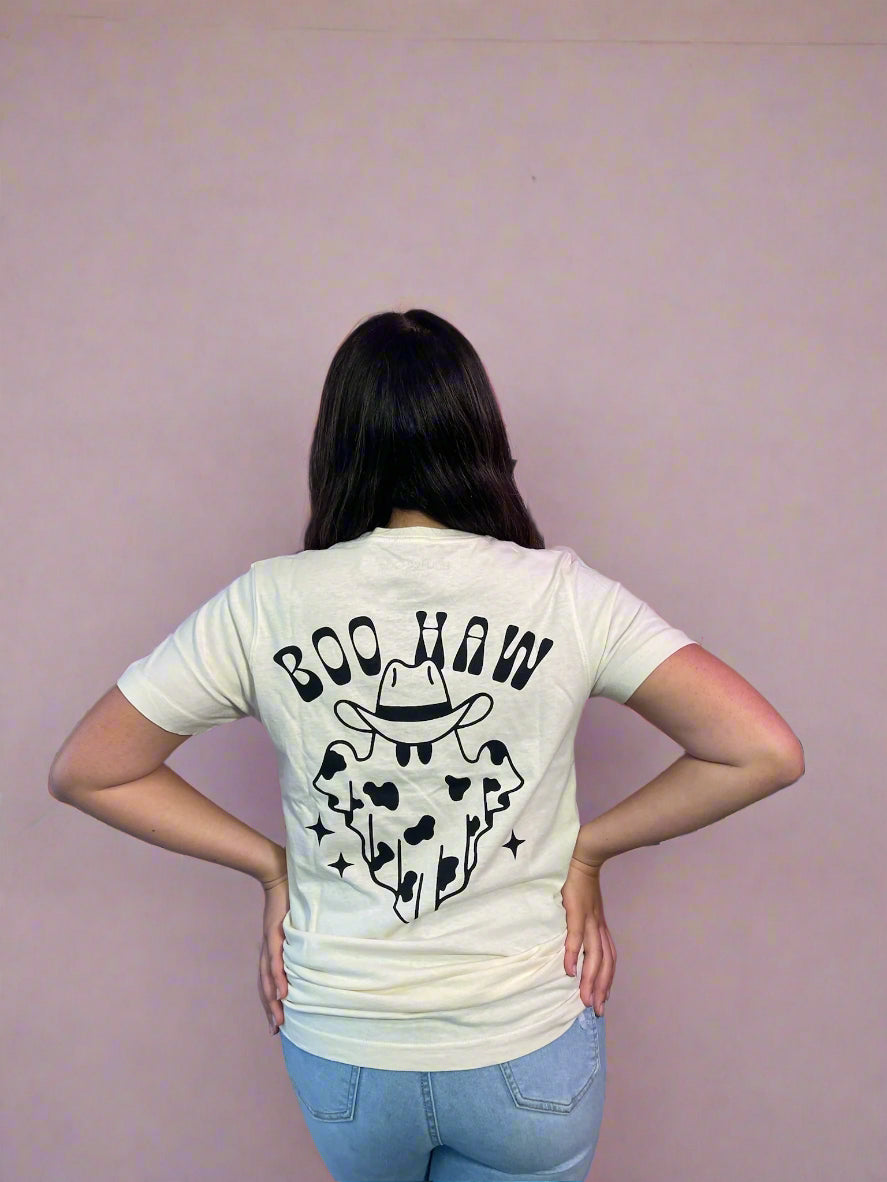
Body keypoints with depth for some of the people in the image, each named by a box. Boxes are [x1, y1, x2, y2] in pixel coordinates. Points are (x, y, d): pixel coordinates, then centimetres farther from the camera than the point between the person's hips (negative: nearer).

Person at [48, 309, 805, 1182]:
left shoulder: (263, 605, -14)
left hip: (339, 1051, 2)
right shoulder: (565, 594, -16)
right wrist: (588, 847, -7)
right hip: (531, 1054, -1)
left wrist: (270, 863, -1)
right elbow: (767, 752, -17)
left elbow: (85, 773, -5)